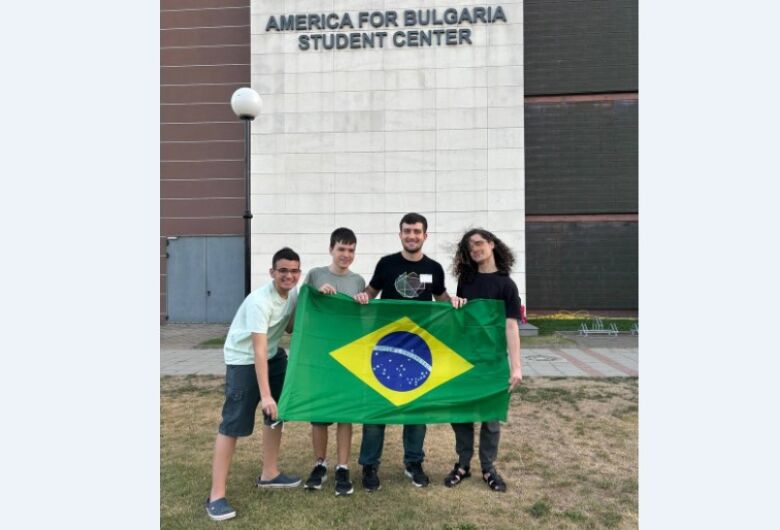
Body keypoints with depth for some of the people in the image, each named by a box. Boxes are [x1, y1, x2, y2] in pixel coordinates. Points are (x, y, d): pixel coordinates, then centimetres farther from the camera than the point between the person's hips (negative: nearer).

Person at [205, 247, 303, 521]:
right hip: (242, 360, -8)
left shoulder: (293, 294, -6)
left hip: (274, 355, 9)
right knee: (233, 424, -10)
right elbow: (258, 350, -34)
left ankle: (269, 474, 32)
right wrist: (265, 395, -37)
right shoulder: (259, 301, -30)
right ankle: (216, 495, -1)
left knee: (277, 413, 15)